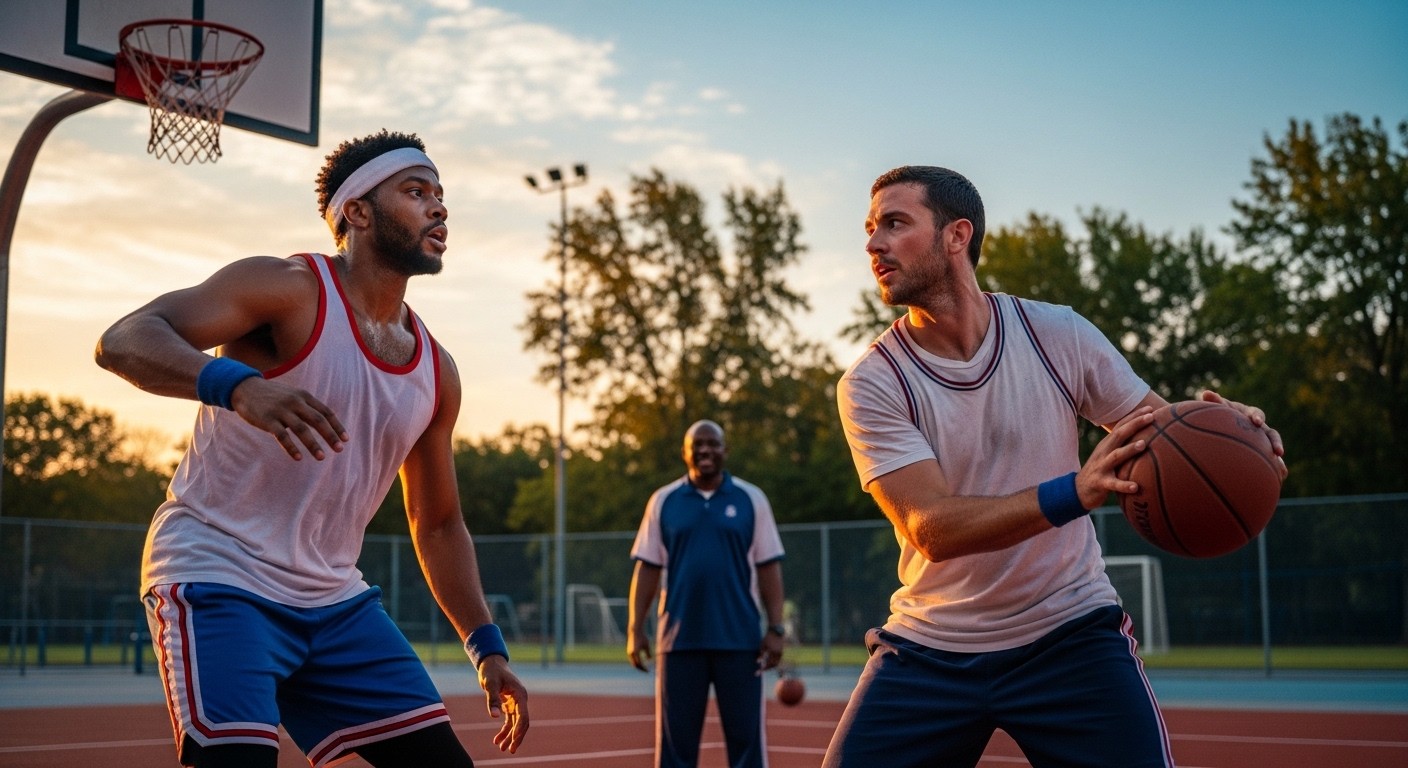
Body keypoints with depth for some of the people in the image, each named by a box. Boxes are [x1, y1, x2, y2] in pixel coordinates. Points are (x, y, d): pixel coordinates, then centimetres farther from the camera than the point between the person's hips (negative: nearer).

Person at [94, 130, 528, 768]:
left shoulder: (434, 370, 8)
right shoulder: (289, 289, -11)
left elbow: (437, 525, 17)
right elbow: (121, 340, -23)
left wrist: (487, 648, 11)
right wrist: (236, 385, -42)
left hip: (333, 597, 7)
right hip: (219, 576, -7)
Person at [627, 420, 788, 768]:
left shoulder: (751, 499, 5)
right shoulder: (663, 501, 7)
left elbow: (768, 568, 4)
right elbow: (647, 569, 7)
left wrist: (776, 628, -3)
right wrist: (636, 629, 1)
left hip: (740, 639, -1)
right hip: (679, 639, 1)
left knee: (745, 734, 2)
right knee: (676, 736, 5)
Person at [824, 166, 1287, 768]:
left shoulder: (1058, 334, -6)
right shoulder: (870, 383, -10)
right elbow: (931, 527, -22)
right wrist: (1072, 493, -37)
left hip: (1071, 635, 0)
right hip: (928, 648, 0)